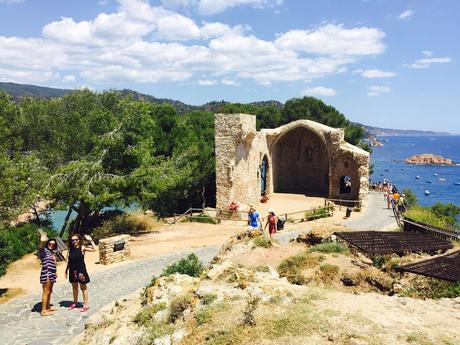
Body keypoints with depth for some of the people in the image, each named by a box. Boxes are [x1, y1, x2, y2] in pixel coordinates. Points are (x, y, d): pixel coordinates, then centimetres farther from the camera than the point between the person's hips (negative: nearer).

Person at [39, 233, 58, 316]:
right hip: (46, 274, -9)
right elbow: (41, 247, -33)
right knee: (46, 292, -7)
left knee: (49, 291, 17)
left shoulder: (52, 253, 16)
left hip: (52, 275, 9)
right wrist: (42, 241, -55)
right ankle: (43, 311, -3)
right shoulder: (44, 250, -8)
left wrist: (55, 273, 29)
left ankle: (48, 307, 30)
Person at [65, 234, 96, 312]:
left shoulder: (82, 248, -10)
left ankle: (85, 305, 12)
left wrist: (90, 240, -23)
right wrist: (66, 270, 13)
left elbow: (94, 249, -22)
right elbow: (69, 261, 12)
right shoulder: (71, 249, 4)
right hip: (73, 270, 5)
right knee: (74, 286, 17)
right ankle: (75, 303, 32)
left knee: (83, 287, 5)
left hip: (81, 270, -5)